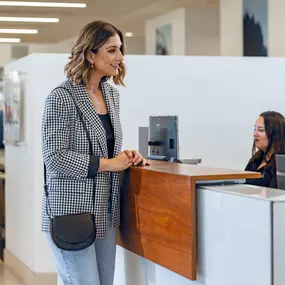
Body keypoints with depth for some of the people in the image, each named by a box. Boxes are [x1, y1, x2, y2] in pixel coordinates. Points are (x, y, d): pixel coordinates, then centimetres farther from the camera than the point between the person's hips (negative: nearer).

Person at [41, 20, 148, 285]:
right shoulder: (61, 98, -13)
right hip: (71, 213, -7)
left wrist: (126, 157, 1)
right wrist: (109, 164, -16)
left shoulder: (111, 94, 10)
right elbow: (55, 158, -18)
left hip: (105, 212, 8)